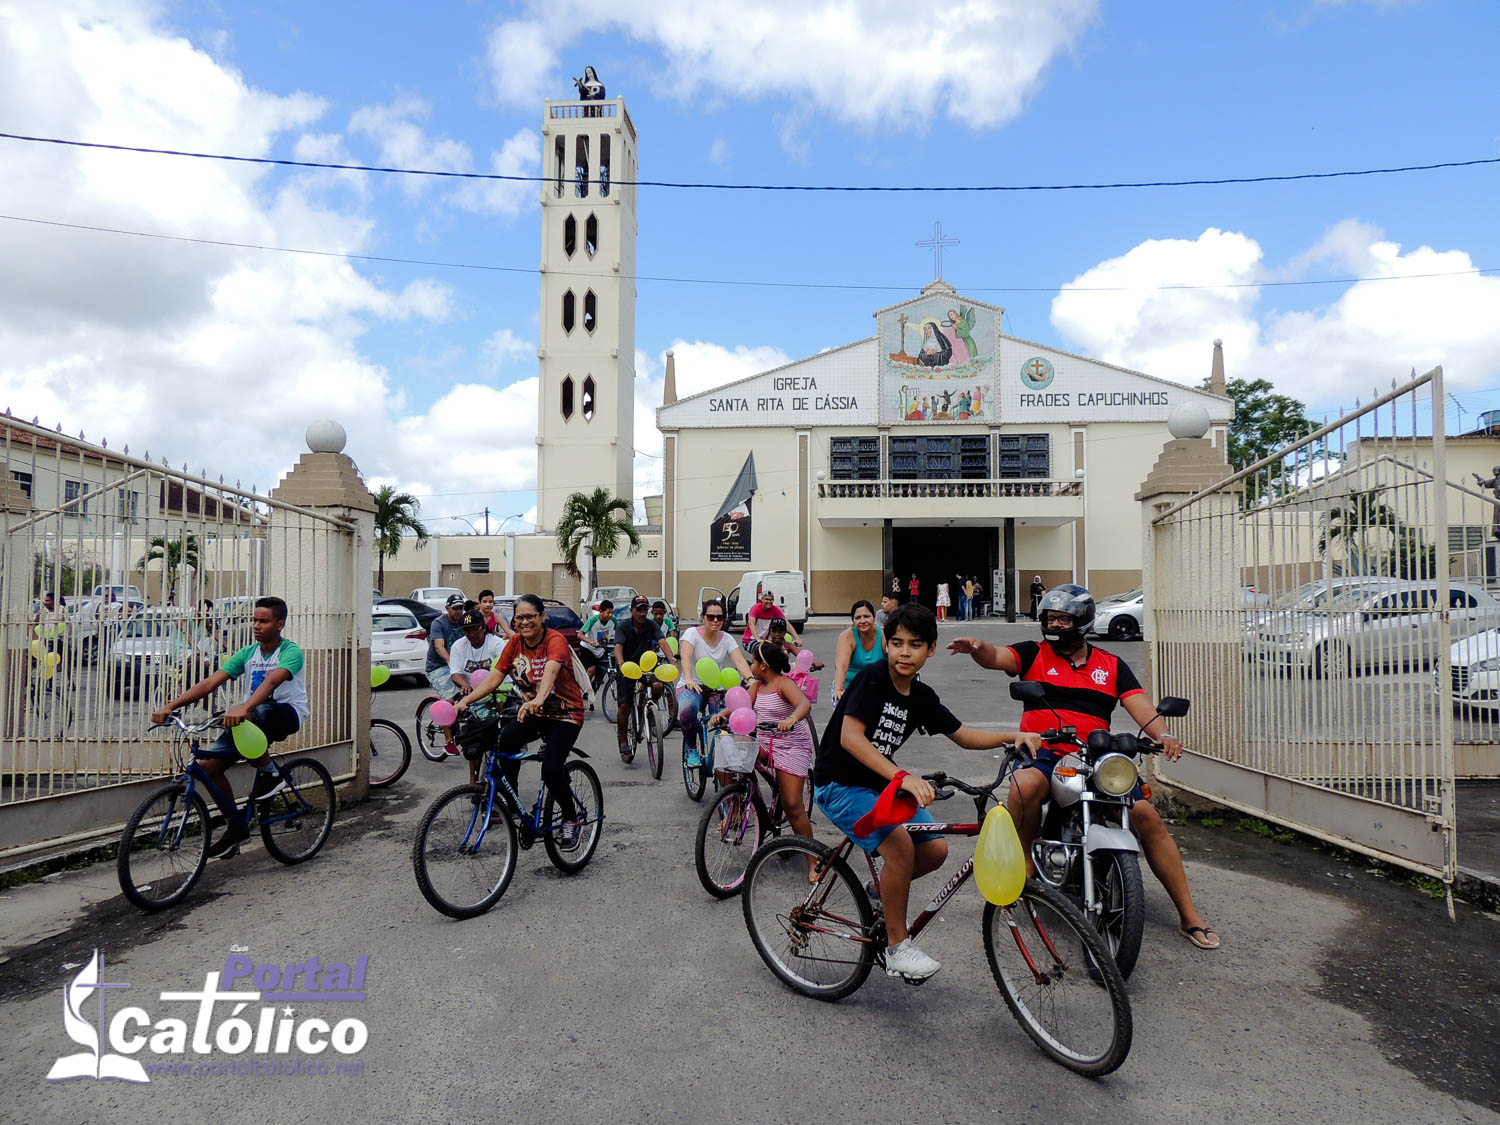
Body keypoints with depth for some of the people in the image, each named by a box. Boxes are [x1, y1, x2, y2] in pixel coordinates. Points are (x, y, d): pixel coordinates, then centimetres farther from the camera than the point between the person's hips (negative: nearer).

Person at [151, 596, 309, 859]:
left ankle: (270, 773, -14)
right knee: (207, 764, -8)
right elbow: (211, 682, -4)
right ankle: (235, 826, 9)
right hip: (252, 715, 7)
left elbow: (272, 681, -33)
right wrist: (170, 706, -16)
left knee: (252, 718, -39)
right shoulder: (248, 653, 4)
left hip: (287, 713, -7)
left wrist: (244, 708, -50)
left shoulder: (290, 652, -13)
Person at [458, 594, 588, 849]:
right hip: (533, 712, 5)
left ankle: (572, 819, 5)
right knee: (507, 738, -28)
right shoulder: (515, 643, -1)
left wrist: (539, 699, -58)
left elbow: (551, 670, -39)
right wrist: (465, 701, -20)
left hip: (565, 714, -5)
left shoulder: (555, 640, -19)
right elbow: (494, 677, -7)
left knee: (551, 770, -22)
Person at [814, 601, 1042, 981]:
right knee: (899, 843, -26)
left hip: (881, 783, 8)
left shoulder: (922, 697, 3)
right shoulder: (873, 679, -18)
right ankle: (898, 946, -10)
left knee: (935, 850, -4)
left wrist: (1013, 736, -4)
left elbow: (964, 736, 12)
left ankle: (881, 889, 23)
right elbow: (850, 737, -29)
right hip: (840, 783, -7)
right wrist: (902, 777, -39)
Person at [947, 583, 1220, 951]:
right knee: (1025, 784, -35)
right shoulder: (1034, 654, 10)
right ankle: (1023, 864, -11)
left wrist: (1162, 734, -18)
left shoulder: (1112, 666, 15)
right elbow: (996, 657, -9)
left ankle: (1189, 916, 1)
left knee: (1147, 815, -14)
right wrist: (977, 647, -34)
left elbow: (1140, 706, 3)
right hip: (1042, 755, -2)